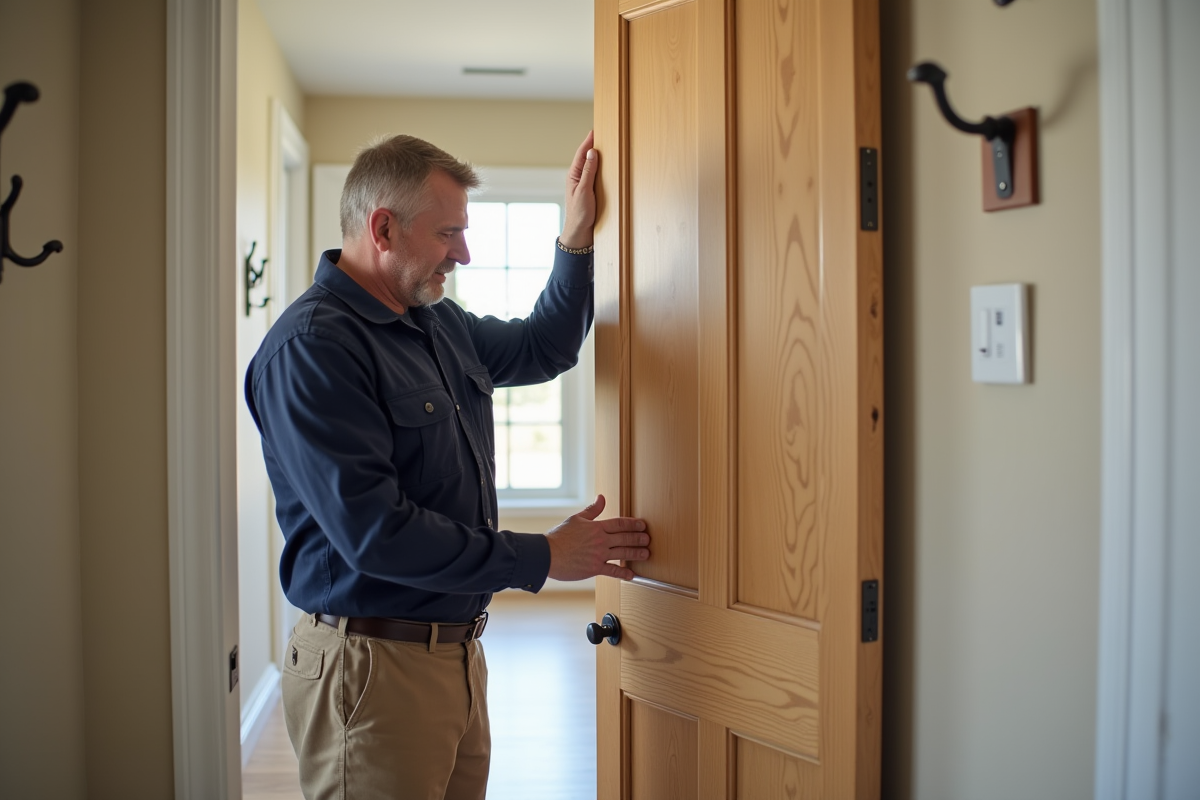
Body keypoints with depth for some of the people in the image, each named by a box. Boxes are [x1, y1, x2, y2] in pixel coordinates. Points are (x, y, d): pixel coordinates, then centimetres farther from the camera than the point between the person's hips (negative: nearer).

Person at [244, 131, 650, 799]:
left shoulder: (442, 323, 9)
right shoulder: (311, 347, -18)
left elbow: (542, 348, 28)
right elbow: (375, 533, -25)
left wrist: (578, 238, 15)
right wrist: (544, 558, -18)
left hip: (458, 653, 8)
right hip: (374, 666, -8)